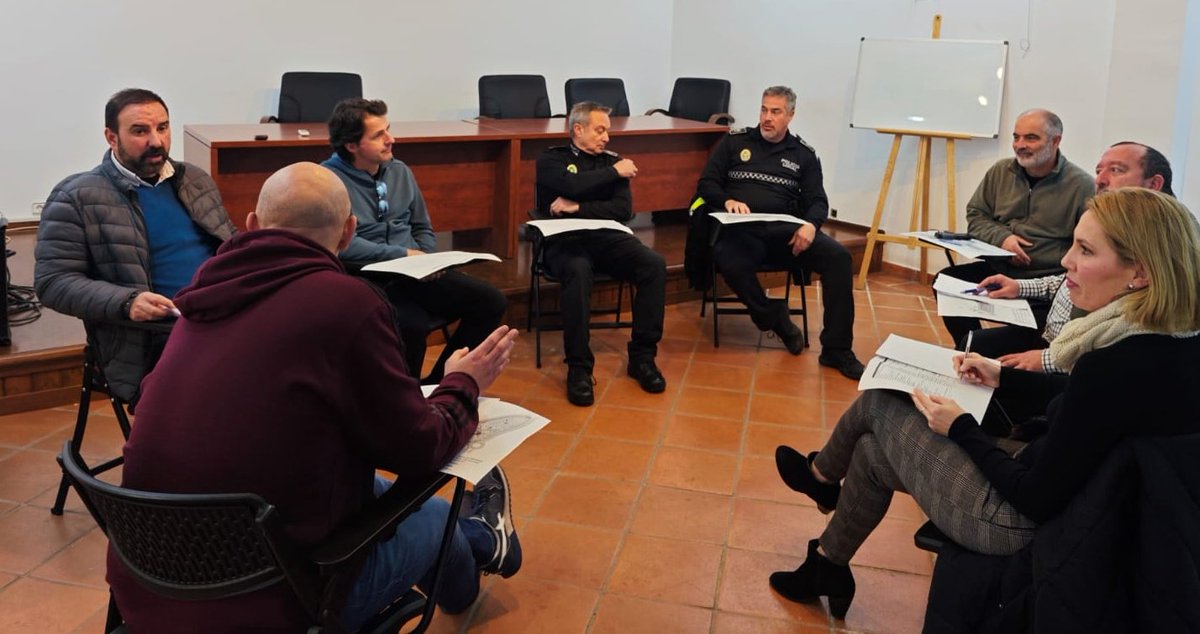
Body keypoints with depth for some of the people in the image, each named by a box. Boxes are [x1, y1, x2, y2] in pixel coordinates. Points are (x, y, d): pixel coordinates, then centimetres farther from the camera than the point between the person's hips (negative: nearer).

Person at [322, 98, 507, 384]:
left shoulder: (400, 171, 14)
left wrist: (424, 259, -2)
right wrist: (404, 255, -16)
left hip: (414, 274, 7)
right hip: (366, 280, -7)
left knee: (491, 301, -10)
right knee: (412, 326, -36)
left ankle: (438, 384, 4)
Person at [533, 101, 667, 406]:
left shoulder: (611, 160, 18)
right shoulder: (551, 160, 10)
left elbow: (624, 210, 4)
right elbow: (573, 185, -13)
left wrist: (576, 208, -7)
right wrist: (615, 172, -2)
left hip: (605, 237, 4)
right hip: (564, 240, -3)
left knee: (655, 264, -24)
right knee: (578, 270, -39)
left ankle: (642, 356, -16)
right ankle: (578, 367, -31)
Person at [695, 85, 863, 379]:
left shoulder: (804, 154, 16)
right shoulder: (734, 141, 13)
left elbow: (817, 200, 10)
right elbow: (707, 184, 9)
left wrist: (810, 224, -14)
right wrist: (727, 201, -14)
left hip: (786, 230, 2)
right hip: (741, 230, -2)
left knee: (838, 256, -24)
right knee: (732, 265, -37)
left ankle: (836, 349, -15)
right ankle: (774, 318, -7)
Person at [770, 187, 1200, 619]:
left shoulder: (1116, 365, -33)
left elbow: (1036, 500, -25)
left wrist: (961, 429, -11)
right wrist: (1004, 376, 14)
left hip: (1020, 525, -9)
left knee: (876, 405, 8)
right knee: (871, 451, 18)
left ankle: (822, 474, 39)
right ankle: (824, 567, 41)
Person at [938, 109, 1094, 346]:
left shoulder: (1081, 185, -7)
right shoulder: (1000, 171, 9)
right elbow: (975, 215, 15)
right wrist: (1001, 237, -6)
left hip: (1049, 280, -5)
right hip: (999, 269, 5)